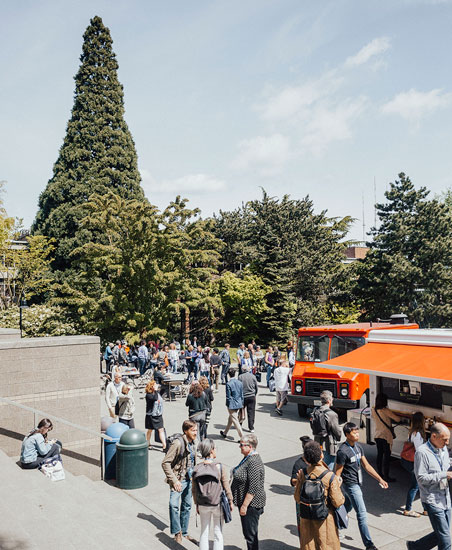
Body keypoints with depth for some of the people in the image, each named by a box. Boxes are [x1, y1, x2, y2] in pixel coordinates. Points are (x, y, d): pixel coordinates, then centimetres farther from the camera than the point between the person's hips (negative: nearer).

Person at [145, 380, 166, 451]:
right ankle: (148, 444, 32)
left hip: (159, 415, 5)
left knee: (161, 430, -1)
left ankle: (164, 446, -3)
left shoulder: (158, 393, 5)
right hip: (151, 416, -5)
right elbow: (155, 398, -35)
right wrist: (155, 390, -26)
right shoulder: (148, 395, -16)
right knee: (150, 430, 12)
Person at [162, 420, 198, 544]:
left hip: (189, 480, 7)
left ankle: (184, 532, 32)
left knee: (187, 506, 16)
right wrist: (174, 480, -21)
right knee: (174, 505, -21)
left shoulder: (193, 444, 5)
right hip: (179, 480, -7)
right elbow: (165, 463, -18)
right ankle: (177, 532, -4)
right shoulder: (178, 443, -19)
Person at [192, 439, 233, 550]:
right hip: (218, 504, -2)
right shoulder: (220, 467, -17)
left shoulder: (197, 469, -9)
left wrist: (197, 504, 12)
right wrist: (230, 502, 5)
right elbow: (226, 487, -9)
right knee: (218, 533, 15)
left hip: (203, 505, 2)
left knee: (204, 533, 18)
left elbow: (194, 490, -1)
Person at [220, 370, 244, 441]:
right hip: (238, 404, 7)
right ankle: (225, 433, 37)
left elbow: (228, 396, -14)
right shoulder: (240, 383, 0)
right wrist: (241, 404, 15)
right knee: (230, 418, 22)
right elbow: (242, 395, 6)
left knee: (235, 421, -1)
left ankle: (242, 437, -3)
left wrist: (227, 405, -3)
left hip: (232, 405, -7)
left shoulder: (228, 384, -18)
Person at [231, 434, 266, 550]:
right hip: (244, 502, 10)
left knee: (250, 533, 1)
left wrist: (244, 505, -23)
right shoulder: (248, 458, 8)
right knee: (247, 532, 20)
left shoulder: (254, 462, -24)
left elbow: (253, 488, -27)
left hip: (251, 504, -10)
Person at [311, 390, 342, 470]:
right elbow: (337, 431, -11)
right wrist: (338, 438, 9)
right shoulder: (331, 414, -20)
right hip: (329, 445, -7)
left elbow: (313, 429, 7)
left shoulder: (315, 412, 0)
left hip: (318, 444, 7)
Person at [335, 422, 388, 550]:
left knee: (346, 508, 21)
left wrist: (380, 479, 4)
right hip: (350, 485, -8)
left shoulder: (358, 447, 2)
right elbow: (337, 474, -17)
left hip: (357, 484, 8)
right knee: (362, 513, -4)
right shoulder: (343, 451, -23)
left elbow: (366, 466, 9)